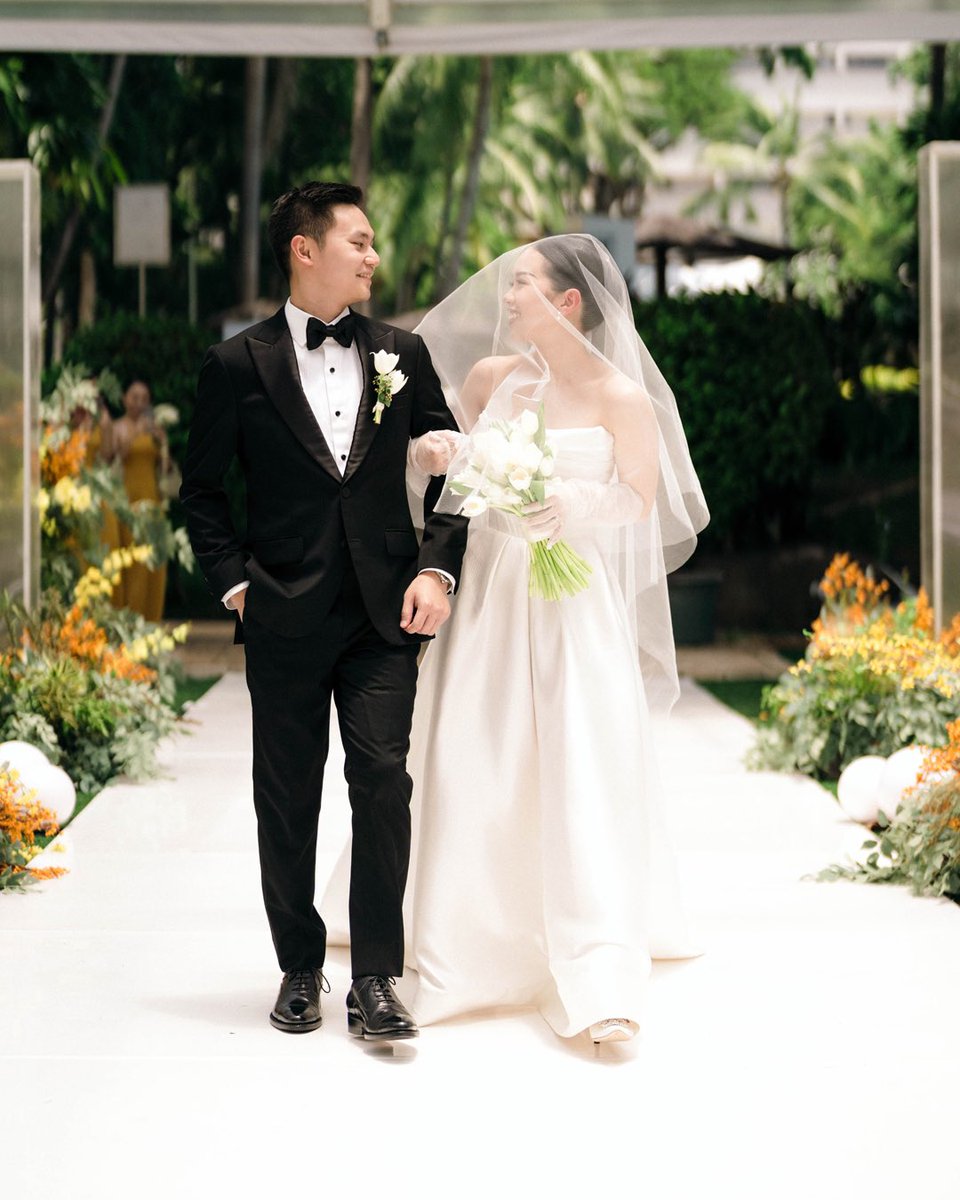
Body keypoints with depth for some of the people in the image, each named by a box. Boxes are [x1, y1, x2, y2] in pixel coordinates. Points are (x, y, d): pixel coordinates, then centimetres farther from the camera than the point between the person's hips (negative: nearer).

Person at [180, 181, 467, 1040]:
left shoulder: (401, 353, 9)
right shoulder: (239, 364, 1)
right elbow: (202, 488, 8)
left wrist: (437, 568, 0)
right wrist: (234, 580, -1)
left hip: (384, 614, 1)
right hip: (285, 616, -1)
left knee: (384, 779, -9)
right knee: (287, 801, 6)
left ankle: (375, 980, 0)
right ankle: (301, 969, 22)